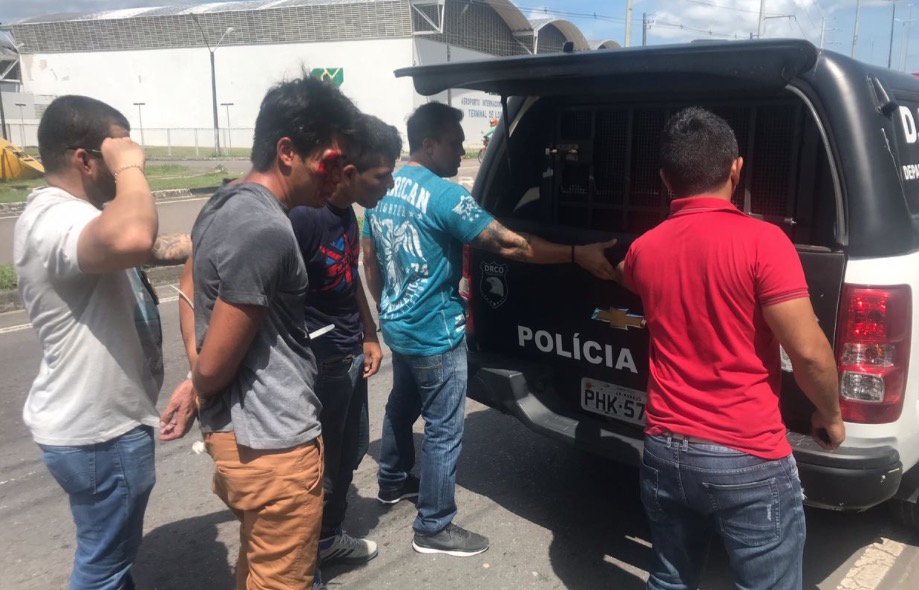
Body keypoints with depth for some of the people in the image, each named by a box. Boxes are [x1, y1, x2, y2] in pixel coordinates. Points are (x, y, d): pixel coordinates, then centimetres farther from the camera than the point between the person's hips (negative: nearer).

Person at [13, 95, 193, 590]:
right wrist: (129, 168, -32)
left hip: (103, 419, 10)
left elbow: (150, 248, 21)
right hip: (96, 432, -10)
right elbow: (132, 239, -49)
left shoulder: (74, 212, 8)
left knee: (113, 549, 29)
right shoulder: (54, 220, -27)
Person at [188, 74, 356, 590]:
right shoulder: (267, 231, -25)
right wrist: (198, 389, 0)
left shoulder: (225, 204, 6)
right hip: (273, 442, -9)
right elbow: (215, 367, -21)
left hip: (239, 433, 9)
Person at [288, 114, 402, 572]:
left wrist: (369, 336, 18)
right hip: (318, 365, -9)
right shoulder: (302, 217, -24)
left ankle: (329, 538, 44)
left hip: (350, 358, 9)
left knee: (349, 454, 22)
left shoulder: (346, 214, 5)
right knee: (319, 466, 7)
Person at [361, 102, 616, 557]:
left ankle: (393, 483, 47)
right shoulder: (444, 196, -21)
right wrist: (577, 254, -19)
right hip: (435, 333, -9)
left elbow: (370, 258, 13)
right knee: (443, 429, 2)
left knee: (402, 407, 26)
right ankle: (434, 529, 14)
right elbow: (509, 245, -23)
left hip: (398, 326, 9)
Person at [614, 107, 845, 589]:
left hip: (665, 452, 5)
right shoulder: (760, 241, -15)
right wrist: (830, 415, 2)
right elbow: (808, 351, -16)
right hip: (748, 461, -5)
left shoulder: (643, 248, 3)